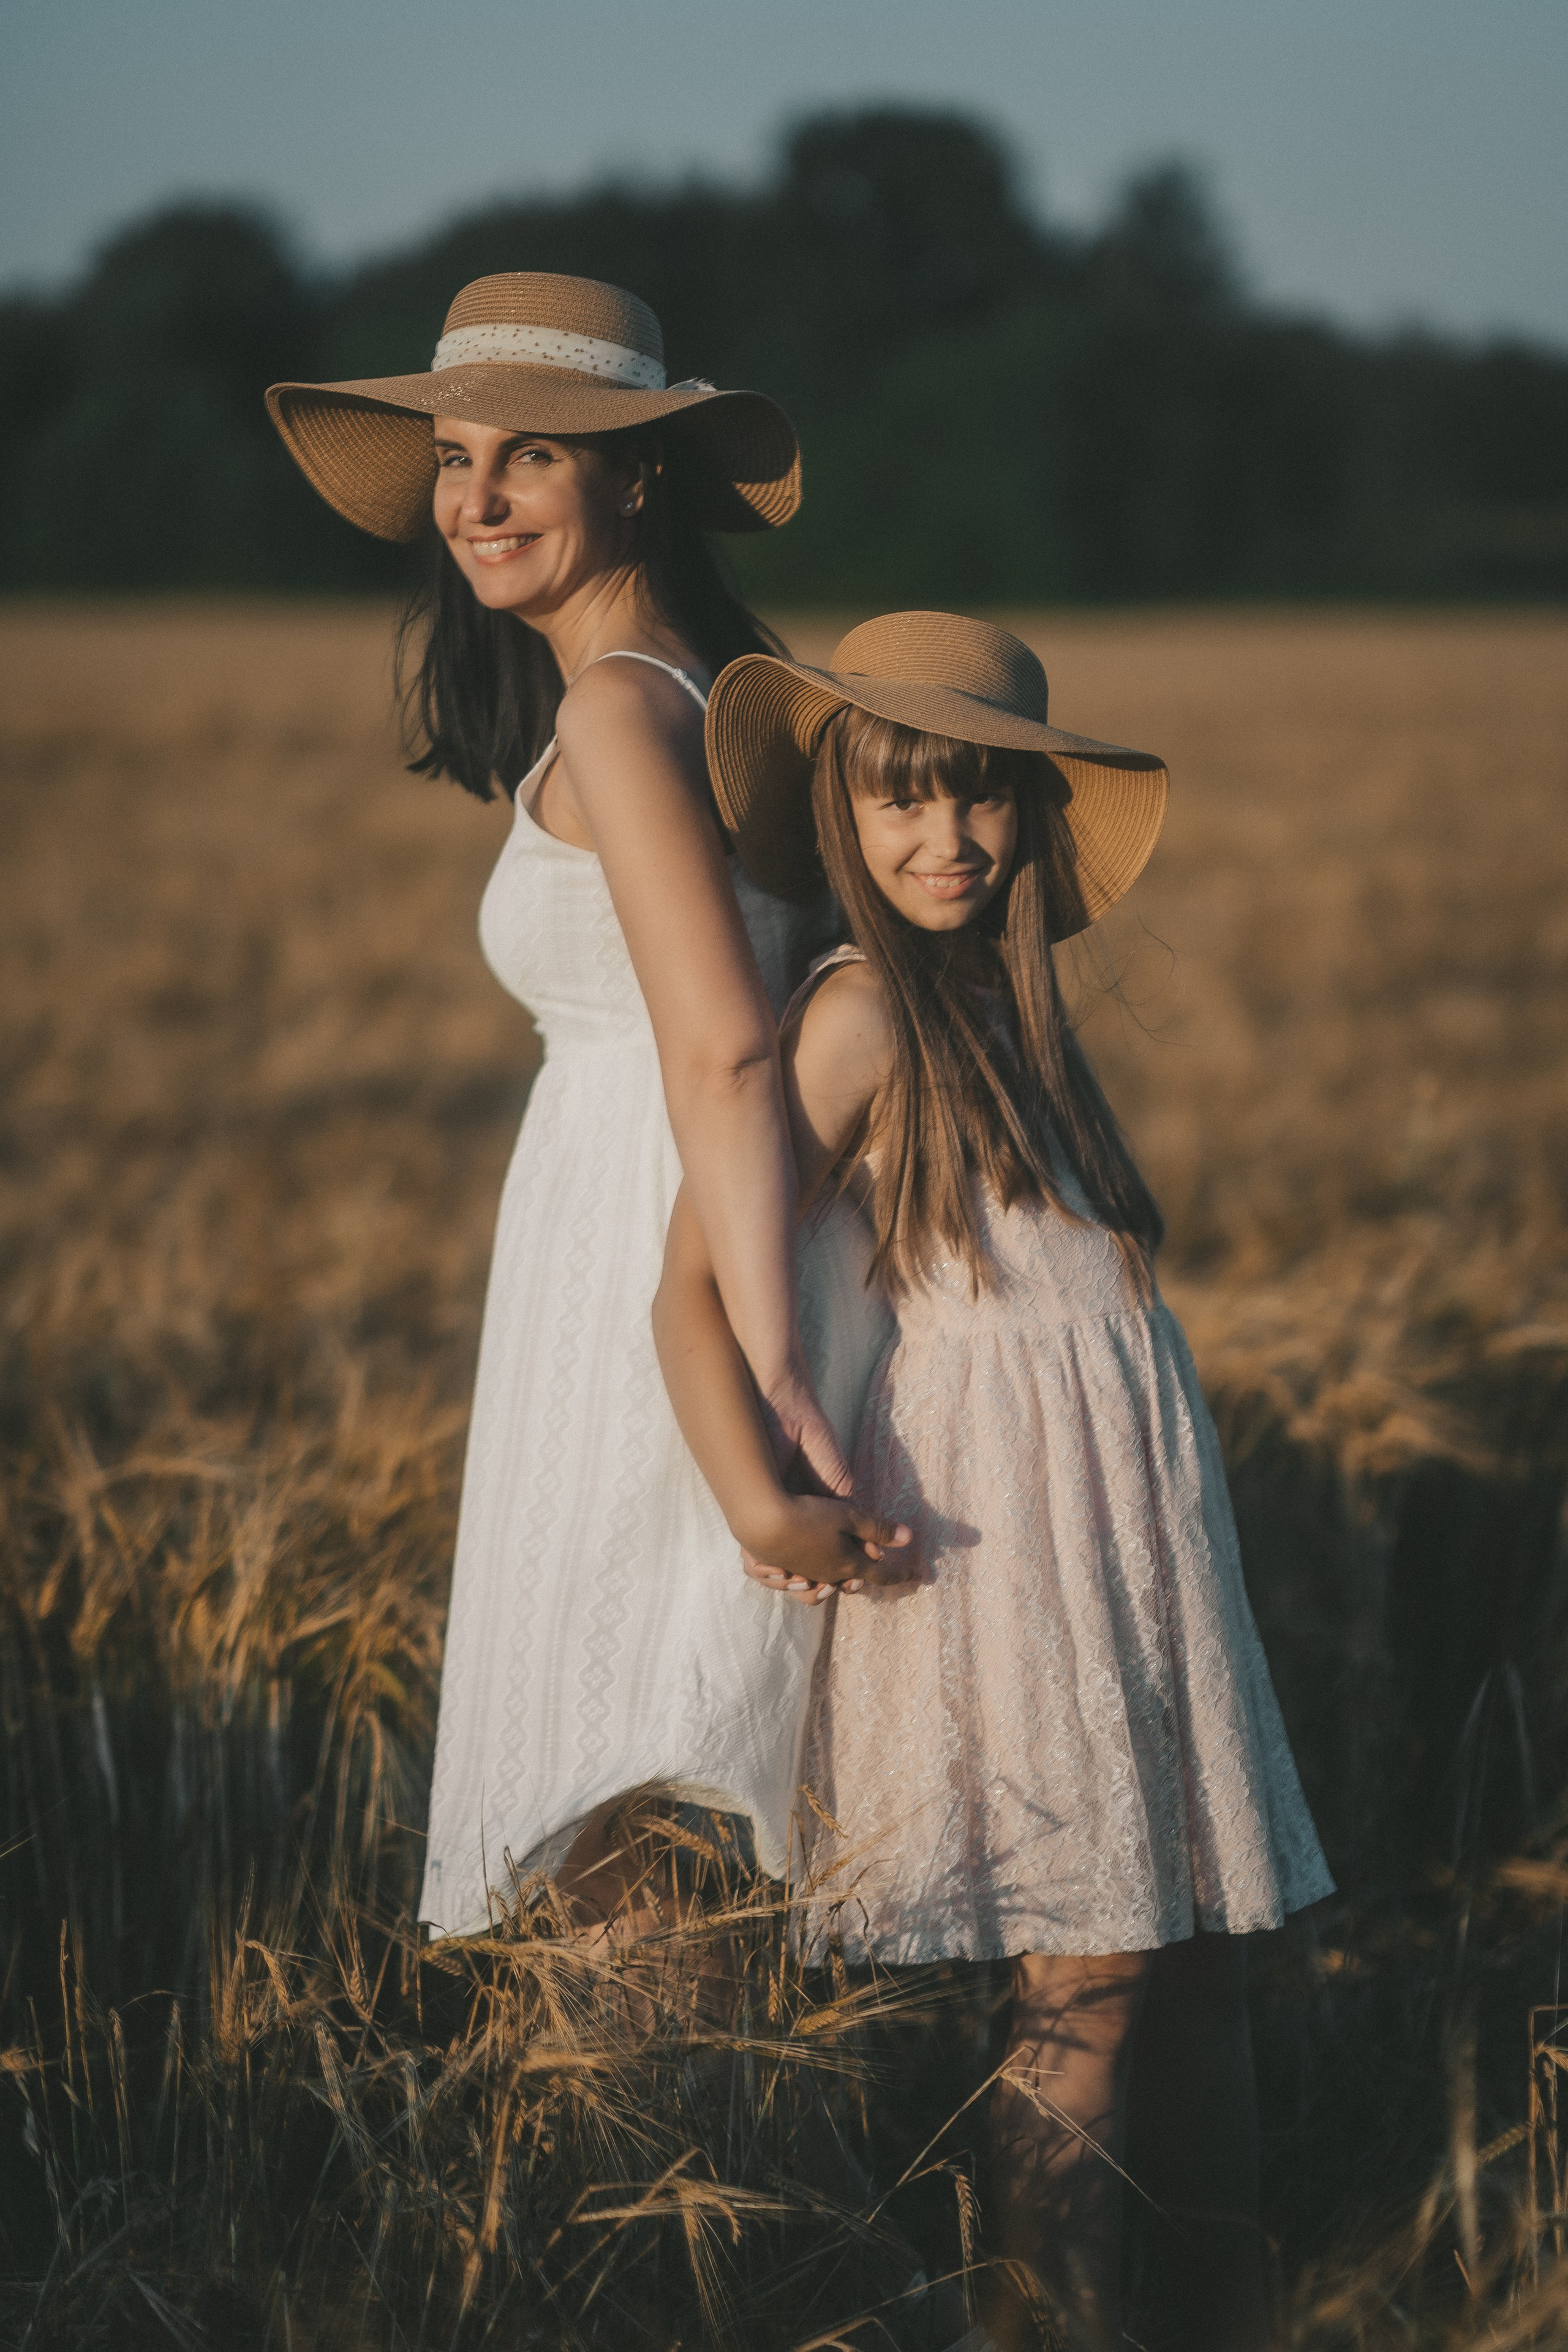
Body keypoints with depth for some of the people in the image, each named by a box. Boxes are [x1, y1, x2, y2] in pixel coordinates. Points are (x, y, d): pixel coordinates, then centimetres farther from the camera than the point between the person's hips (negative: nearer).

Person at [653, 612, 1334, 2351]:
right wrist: (757, 1499, -28)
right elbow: (692, 1278, -16)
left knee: (1196, 1947, 11)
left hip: (1130, 1517, 8)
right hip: (998, 1513, -8)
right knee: (1088, 1972, -7)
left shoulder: (1004, 997, 15)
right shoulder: (862, 1009, -10)